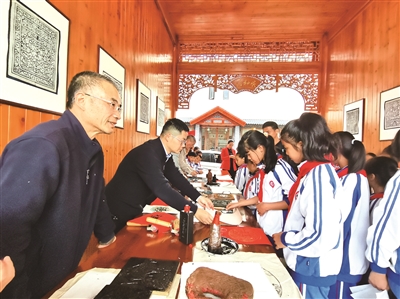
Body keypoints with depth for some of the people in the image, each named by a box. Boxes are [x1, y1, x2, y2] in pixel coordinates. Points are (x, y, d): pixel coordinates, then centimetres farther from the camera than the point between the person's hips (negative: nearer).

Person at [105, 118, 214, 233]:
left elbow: (176, 177, 2)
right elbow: (162, 189, -38)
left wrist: (197, 197, -9)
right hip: (118, 211, -8)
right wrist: (194, 210, -35)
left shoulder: (164, 153, -3)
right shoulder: (148, 153, -31)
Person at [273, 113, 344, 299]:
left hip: (313, 265, -8)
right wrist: (287, 235, 6)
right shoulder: (313, 171, 4)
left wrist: (285, 239, -15)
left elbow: (320, 234, -28)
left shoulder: (318, 176, -25)